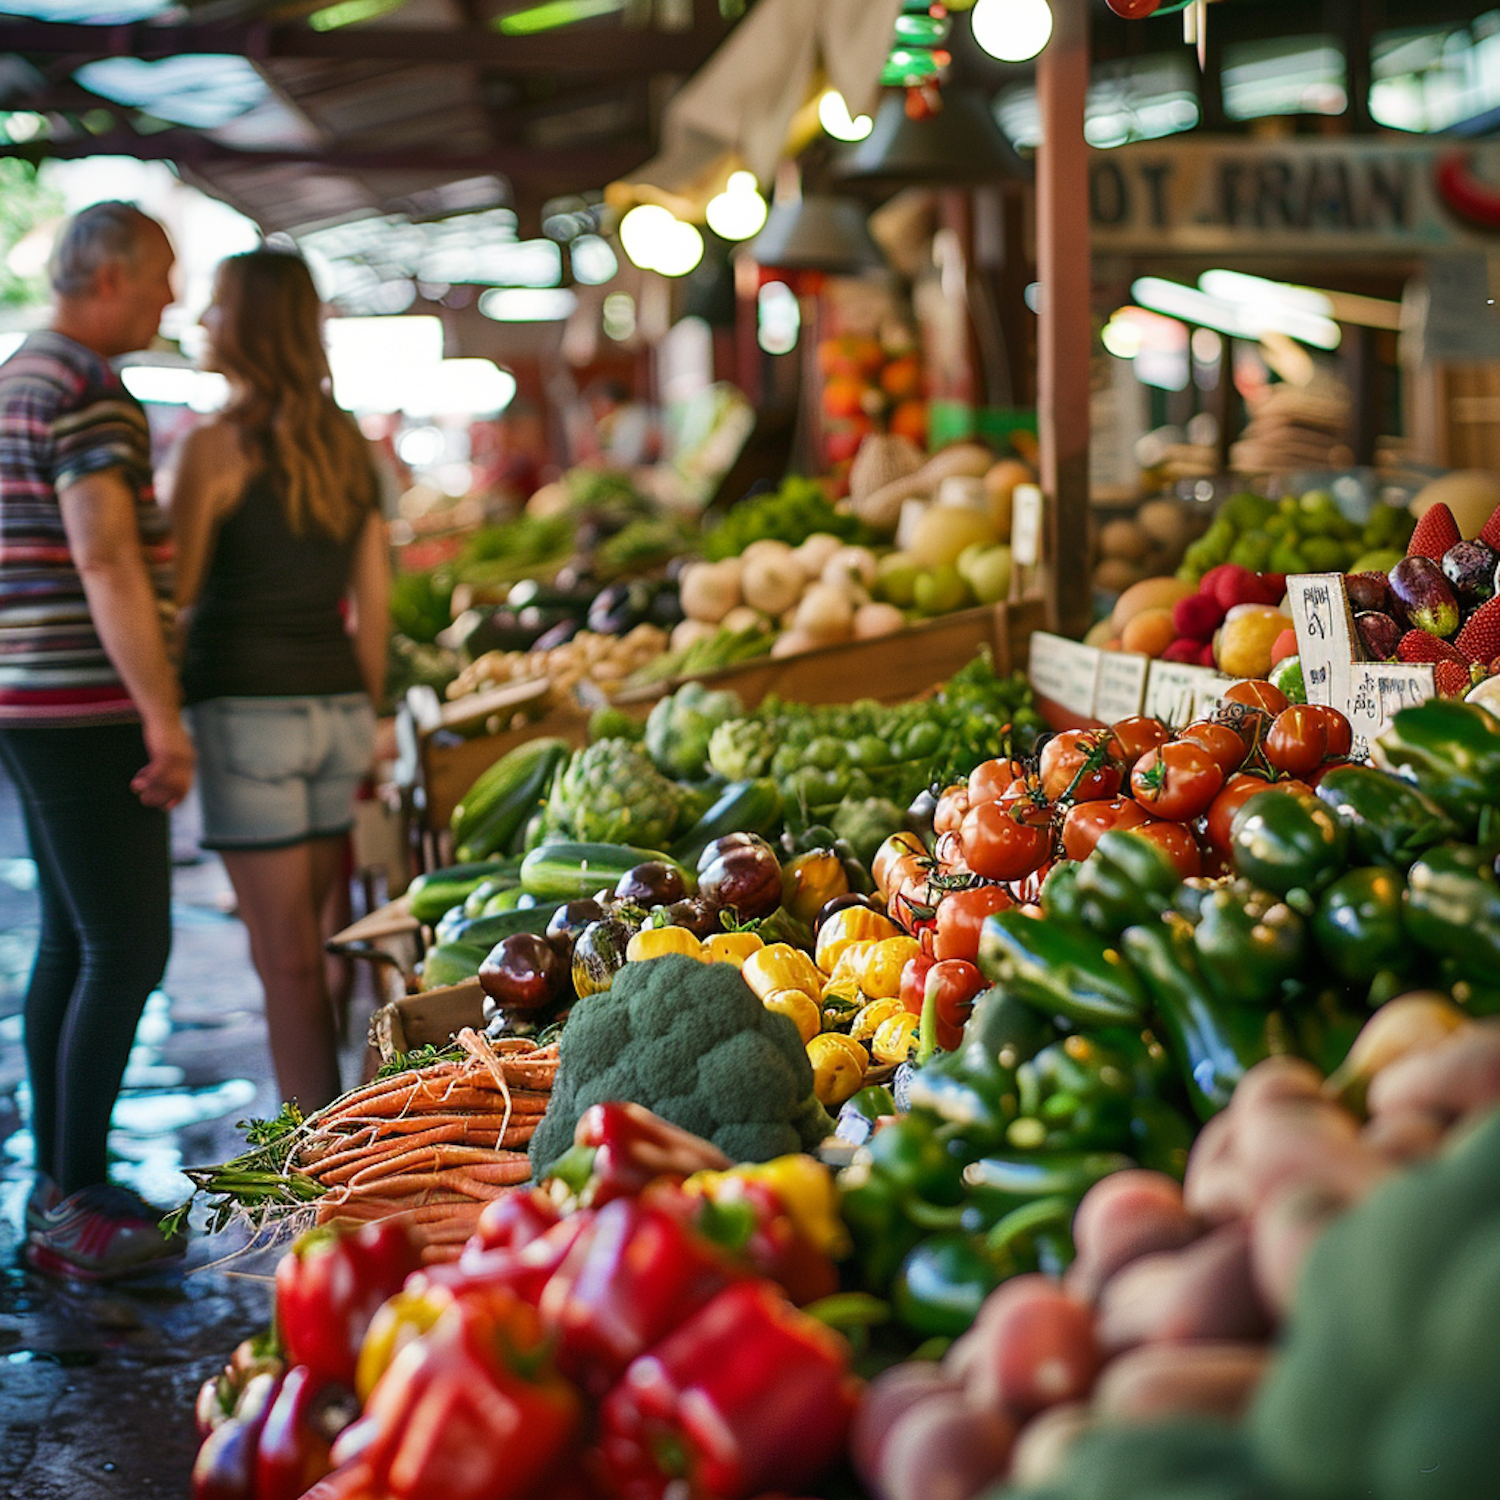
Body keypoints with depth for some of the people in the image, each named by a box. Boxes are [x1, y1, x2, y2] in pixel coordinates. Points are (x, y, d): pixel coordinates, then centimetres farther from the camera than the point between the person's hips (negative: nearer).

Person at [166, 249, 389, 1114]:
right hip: (337, 705, 6)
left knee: (287, 957, -1)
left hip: (249, 707, -6)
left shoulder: (217, 448, -9)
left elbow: (176, 591, -9)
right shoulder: (348, 446, 10)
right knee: (305, 939, 16)